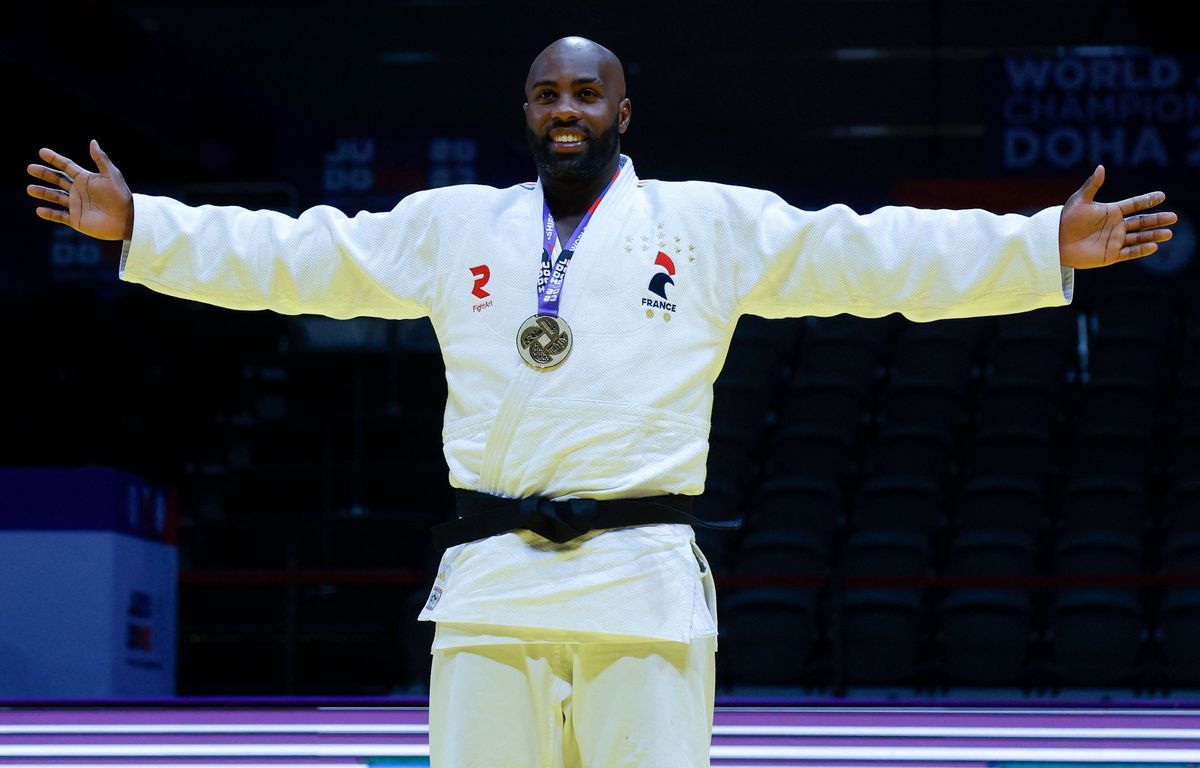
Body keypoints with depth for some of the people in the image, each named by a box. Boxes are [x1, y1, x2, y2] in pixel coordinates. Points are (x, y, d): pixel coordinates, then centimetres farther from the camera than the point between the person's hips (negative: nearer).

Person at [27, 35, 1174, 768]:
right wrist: (136, 226, 9)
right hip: (489, 580, 2)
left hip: (642, 578, -2)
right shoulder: (453, 226, 15)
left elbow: (875, 255, 4)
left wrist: (1046, 249, -4)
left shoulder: (712, 225, 9)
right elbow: (294, 258, 15)